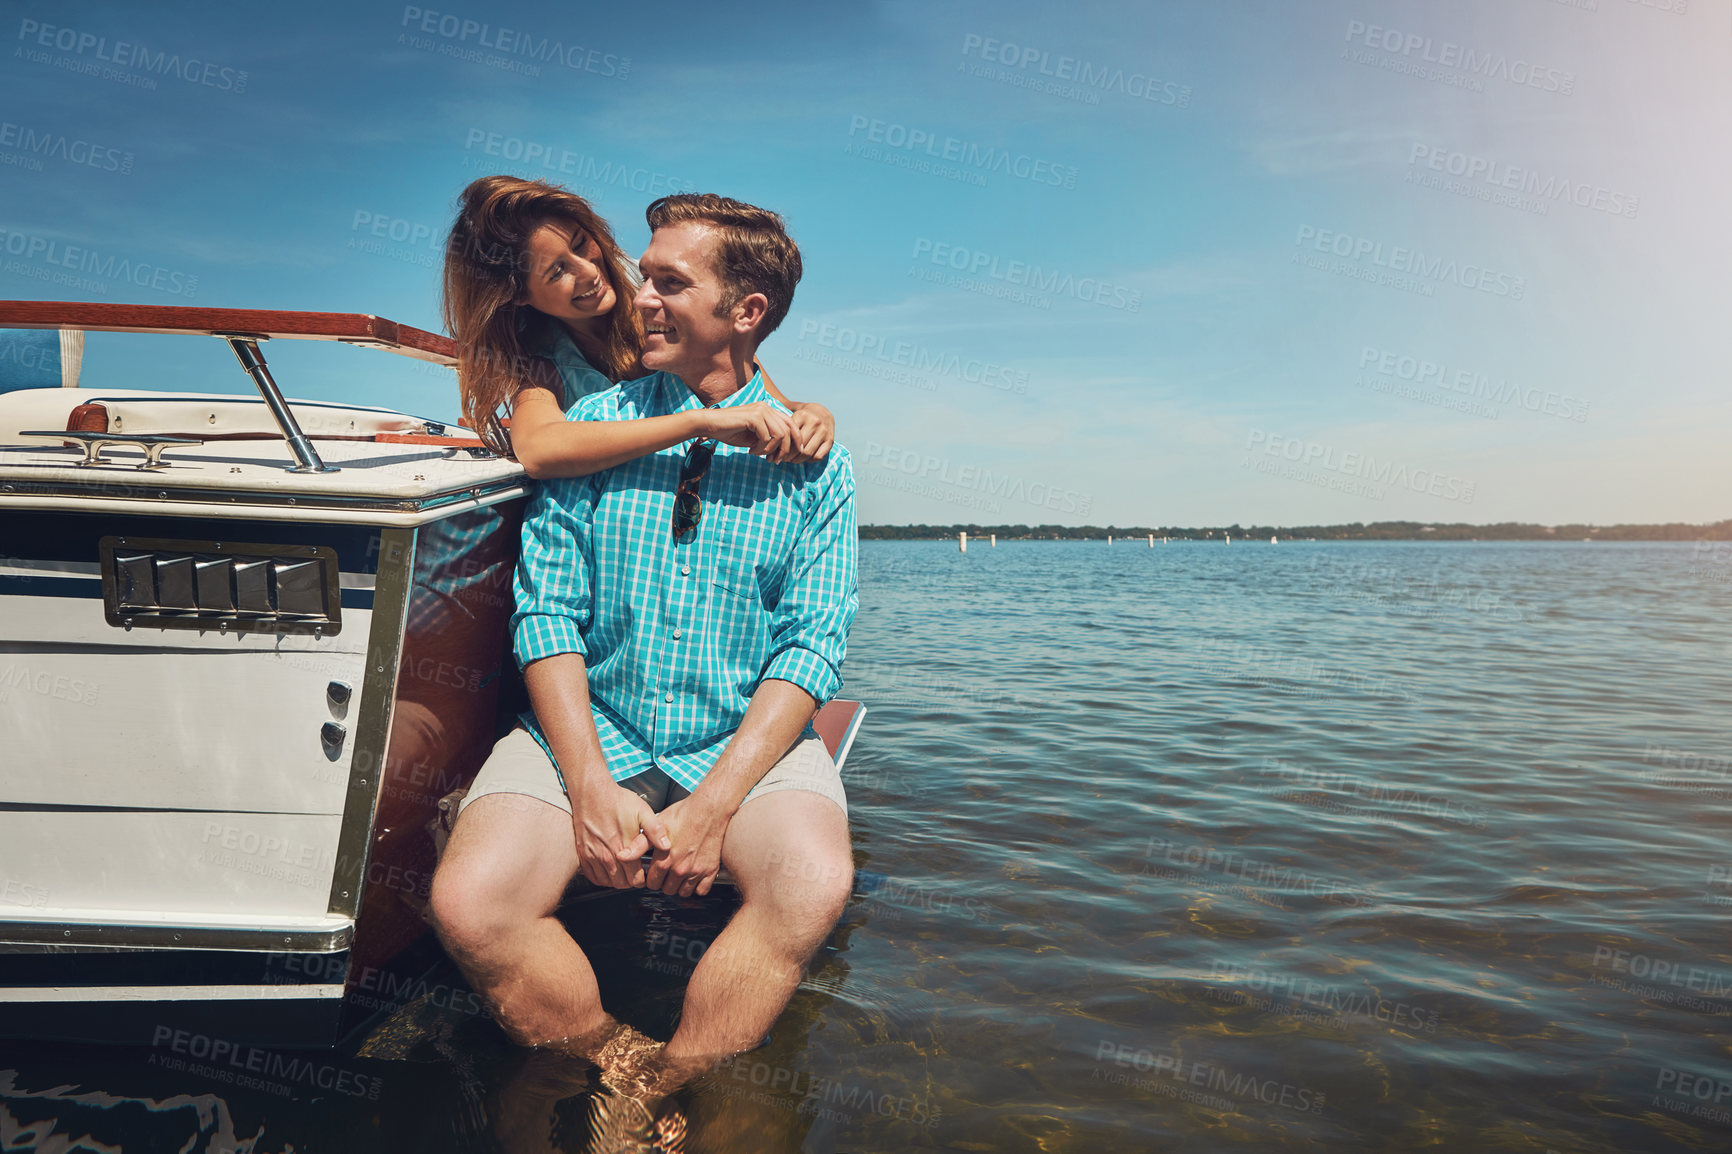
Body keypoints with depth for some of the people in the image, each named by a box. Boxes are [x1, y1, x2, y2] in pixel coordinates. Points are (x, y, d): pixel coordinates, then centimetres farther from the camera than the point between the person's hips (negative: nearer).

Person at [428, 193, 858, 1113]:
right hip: (587, 729, 2)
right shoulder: (590, 427, 5)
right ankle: (623, 1065, 1)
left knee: (812, 887, -30)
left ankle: (655, 1102, -8)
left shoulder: (811, 455, 2)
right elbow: (546, 612, -2)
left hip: (749, 738, -1)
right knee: (472, 903, -23)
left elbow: (814, 646, -5)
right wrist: (591, 786, -16)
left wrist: (713, 804, -18)